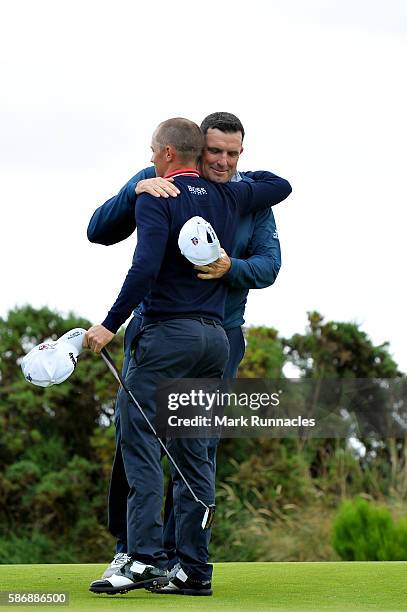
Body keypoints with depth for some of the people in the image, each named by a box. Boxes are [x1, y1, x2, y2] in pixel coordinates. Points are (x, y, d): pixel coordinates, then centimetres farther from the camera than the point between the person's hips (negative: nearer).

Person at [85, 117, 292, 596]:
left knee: (139, 440, -6)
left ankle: (145, 558, -16)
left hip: (168, 332, -7)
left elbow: (146, 267, -20)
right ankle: (194, 570, 5)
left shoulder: (155, 199, -7)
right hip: (215, 336, 7)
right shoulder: (228, 197, 12)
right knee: (193, 452, 8)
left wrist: (111, 324, -17)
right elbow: (281, 186, 30)